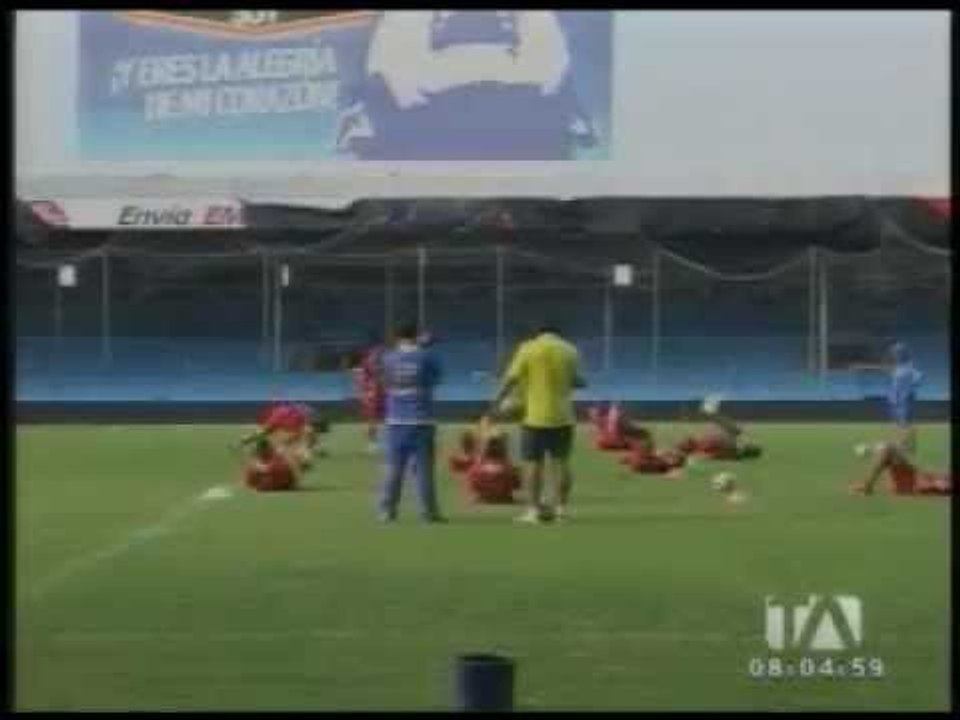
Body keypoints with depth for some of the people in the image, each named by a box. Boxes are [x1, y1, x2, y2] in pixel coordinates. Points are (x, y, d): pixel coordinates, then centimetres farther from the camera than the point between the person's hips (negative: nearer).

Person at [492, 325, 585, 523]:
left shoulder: (528, 349, -2)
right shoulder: (570, 350, 5)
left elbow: (512, 379, -5)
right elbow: (575, 381, 10)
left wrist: (498, 401, 3)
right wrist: (580, 382, 32)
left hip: (535, 416, -3)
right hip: (563, 417, 3)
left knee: (534, 463, 1)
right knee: (561, 462, 9)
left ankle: (534, 509, -2)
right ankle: (561, 507, 8)